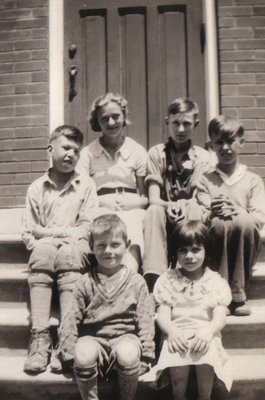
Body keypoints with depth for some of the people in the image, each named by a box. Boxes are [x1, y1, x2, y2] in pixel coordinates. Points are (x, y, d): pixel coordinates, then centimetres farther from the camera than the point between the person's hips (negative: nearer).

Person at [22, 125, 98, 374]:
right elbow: (28, 231, 9)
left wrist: (49, 231, -8)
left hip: (74, 247, -1)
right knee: (41, 255, -32)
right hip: (44, 247, 1)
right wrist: (40, 244, -12)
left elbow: (87, 228, 0)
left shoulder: (86, 186, 11)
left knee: (69, 256, -33)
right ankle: (40, 337, -36)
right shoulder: (36, 188, 14)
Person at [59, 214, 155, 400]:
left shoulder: (136, 282, 4)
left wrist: (146, 355, -2)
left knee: (128, 354, -33)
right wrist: (69, 353, -4)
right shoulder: (86, 282, 5)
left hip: (124, 337, 0)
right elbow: (72, 318, 5)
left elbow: (145, 320, 3)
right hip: (93, 338, 1)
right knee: (83, 355, -32)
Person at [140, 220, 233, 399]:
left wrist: (208, 331, -23)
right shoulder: (168, 280, 10)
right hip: (177, 335, 0)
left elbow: (220, 317, -1)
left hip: (205, 336, 0)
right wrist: (171, 331, -21)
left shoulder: (216, 282, 9)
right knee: (178, 352, -33)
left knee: (206, 352, -33)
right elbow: (163, 315, 2)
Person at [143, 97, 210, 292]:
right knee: (154, 211, -32)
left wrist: (184, 205, -28)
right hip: (165, 218, 0)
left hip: (190, 219, 0)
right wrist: (170, 206, -26)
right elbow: (153, 199, -4)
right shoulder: (156, 153, 6)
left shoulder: (202, 157, 6)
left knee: (195, 207, -32)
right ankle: (154, 279, -44)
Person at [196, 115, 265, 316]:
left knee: (245, 222, -30)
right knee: (220, 224, -30)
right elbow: (201, 218, 0)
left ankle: (238, 295, -20)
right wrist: (213, 213, -23)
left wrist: (236, 211, -21)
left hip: (243, 254, 0)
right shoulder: (205, 180, 14)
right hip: (214, 253, 0)